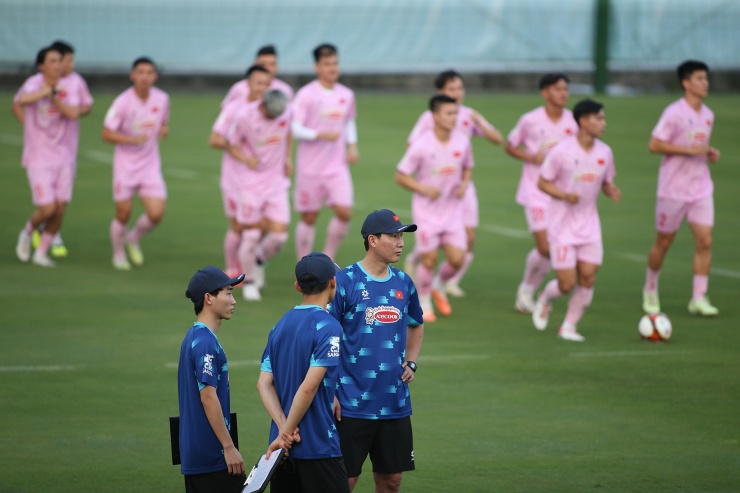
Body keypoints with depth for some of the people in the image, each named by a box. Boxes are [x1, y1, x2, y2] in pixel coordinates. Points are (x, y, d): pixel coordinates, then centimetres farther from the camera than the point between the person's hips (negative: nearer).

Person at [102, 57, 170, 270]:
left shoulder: (162, 99, -2)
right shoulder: (123, 102, -15)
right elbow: (107, 134, -12)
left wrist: (164, 130, -8)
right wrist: (132, 139, -27)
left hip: (150, 165, 3)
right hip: (126, 163, -3)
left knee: (156, 214, -8)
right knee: (123, 214, 3)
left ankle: (134, 239, 23)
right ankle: (119, 255, 28)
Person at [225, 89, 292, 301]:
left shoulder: (286, 112, -7)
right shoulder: (244, 116, -18)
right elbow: (232, 144, -5)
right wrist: (245, 158, -24)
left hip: (276, 181, 3)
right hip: (251, 182, -3)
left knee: (279, 234, -5)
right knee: (251, 234, -3)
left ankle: (259, 260, 27)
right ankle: (249, 281, 17)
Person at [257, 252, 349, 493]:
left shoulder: (280, 326, 9)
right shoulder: (328, 327, -12)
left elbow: (264, 384, 3)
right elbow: (309, 387, -20)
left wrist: (283, 427, -7)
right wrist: (287, 431, -12)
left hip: (284, 446, 7)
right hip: (319, 446, -7)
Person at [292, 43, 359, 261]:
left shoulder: (346, 95, 6)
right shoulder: (306, 94, -9)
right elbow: (294, 129, -14)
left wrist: (352, 145, 8)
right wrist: (320, 135, -27)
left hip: (337, 167, 3)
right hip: (310, 168, -3)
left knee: (344, 212, -12)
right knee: (309, 217, 5)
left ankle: (328, 258, 9)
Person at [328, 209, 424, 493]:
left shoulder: (404, 283, 9)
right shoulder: (345, 281, -8)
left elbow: (416, 326, 27)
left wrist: (411, 363, 11)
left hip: (396, 404, 5)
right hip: (352, 404, -5)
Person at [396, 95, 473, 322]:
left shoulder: (462, 142, -4)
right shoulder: (421, 145, -16)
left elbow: (468, 167, 14)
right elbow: (401, 175, -9)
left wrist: (464, 184, -6)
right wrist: (423, 189, -23)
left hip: (453, 209, 3)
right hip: (427, 209, -3)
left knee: (457, 259, -5)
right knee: (429, 259, -3)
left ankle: (439, 286, 27)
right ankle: (423, 302, 20)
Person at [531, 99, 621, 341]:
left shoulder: (605, 153, 1)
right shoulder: (561, 152, -14)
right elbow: (542, 183, -7)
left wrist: (613, 192, -11)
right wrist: (564, 195, -24)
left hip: (589, 225, 5)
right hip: (562, 226, -5)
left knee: (588, 277, -5)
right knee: (567, 283, -7)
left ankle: (569, 327, 11)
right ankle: (545, 299, 28)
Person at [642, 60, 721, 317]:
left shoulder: (708, 115, 9)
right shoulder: (674, 113, -12)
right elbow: (654, 145, -16)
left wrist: (710, 153, 2)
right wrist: (688, 149, -22)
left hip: (701, 189, 5)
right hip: (673, 189, -5)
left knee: (705, 241, -7)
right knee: (663, 242, 7)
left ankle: (699, 299, -4)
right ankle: (650, 289, 28)